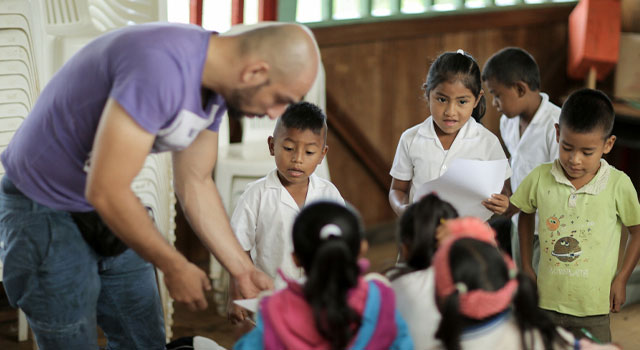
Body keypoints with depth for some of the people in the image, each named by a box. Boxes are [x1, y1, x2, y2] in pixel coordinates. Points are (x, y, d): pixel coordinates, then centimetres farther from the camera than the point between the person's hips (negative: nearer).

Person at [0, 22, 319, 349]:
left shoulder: (214, 89, -4)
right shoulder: (161, 66, -34)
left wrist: (244, 270, 3)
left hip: (109, 211, 9)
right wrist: (176, 268, -18)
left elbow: (195, 183, 6)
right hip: (44, 209, -8)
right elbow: (105, 192, -31)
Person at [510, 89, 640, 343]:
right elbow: (526, 214, 13)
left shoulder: (618, 185, -11)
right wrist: (526, 267, 12)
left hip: (594, 306, -2)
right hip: (547, 301, 2)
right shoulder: (539, 178, -7)